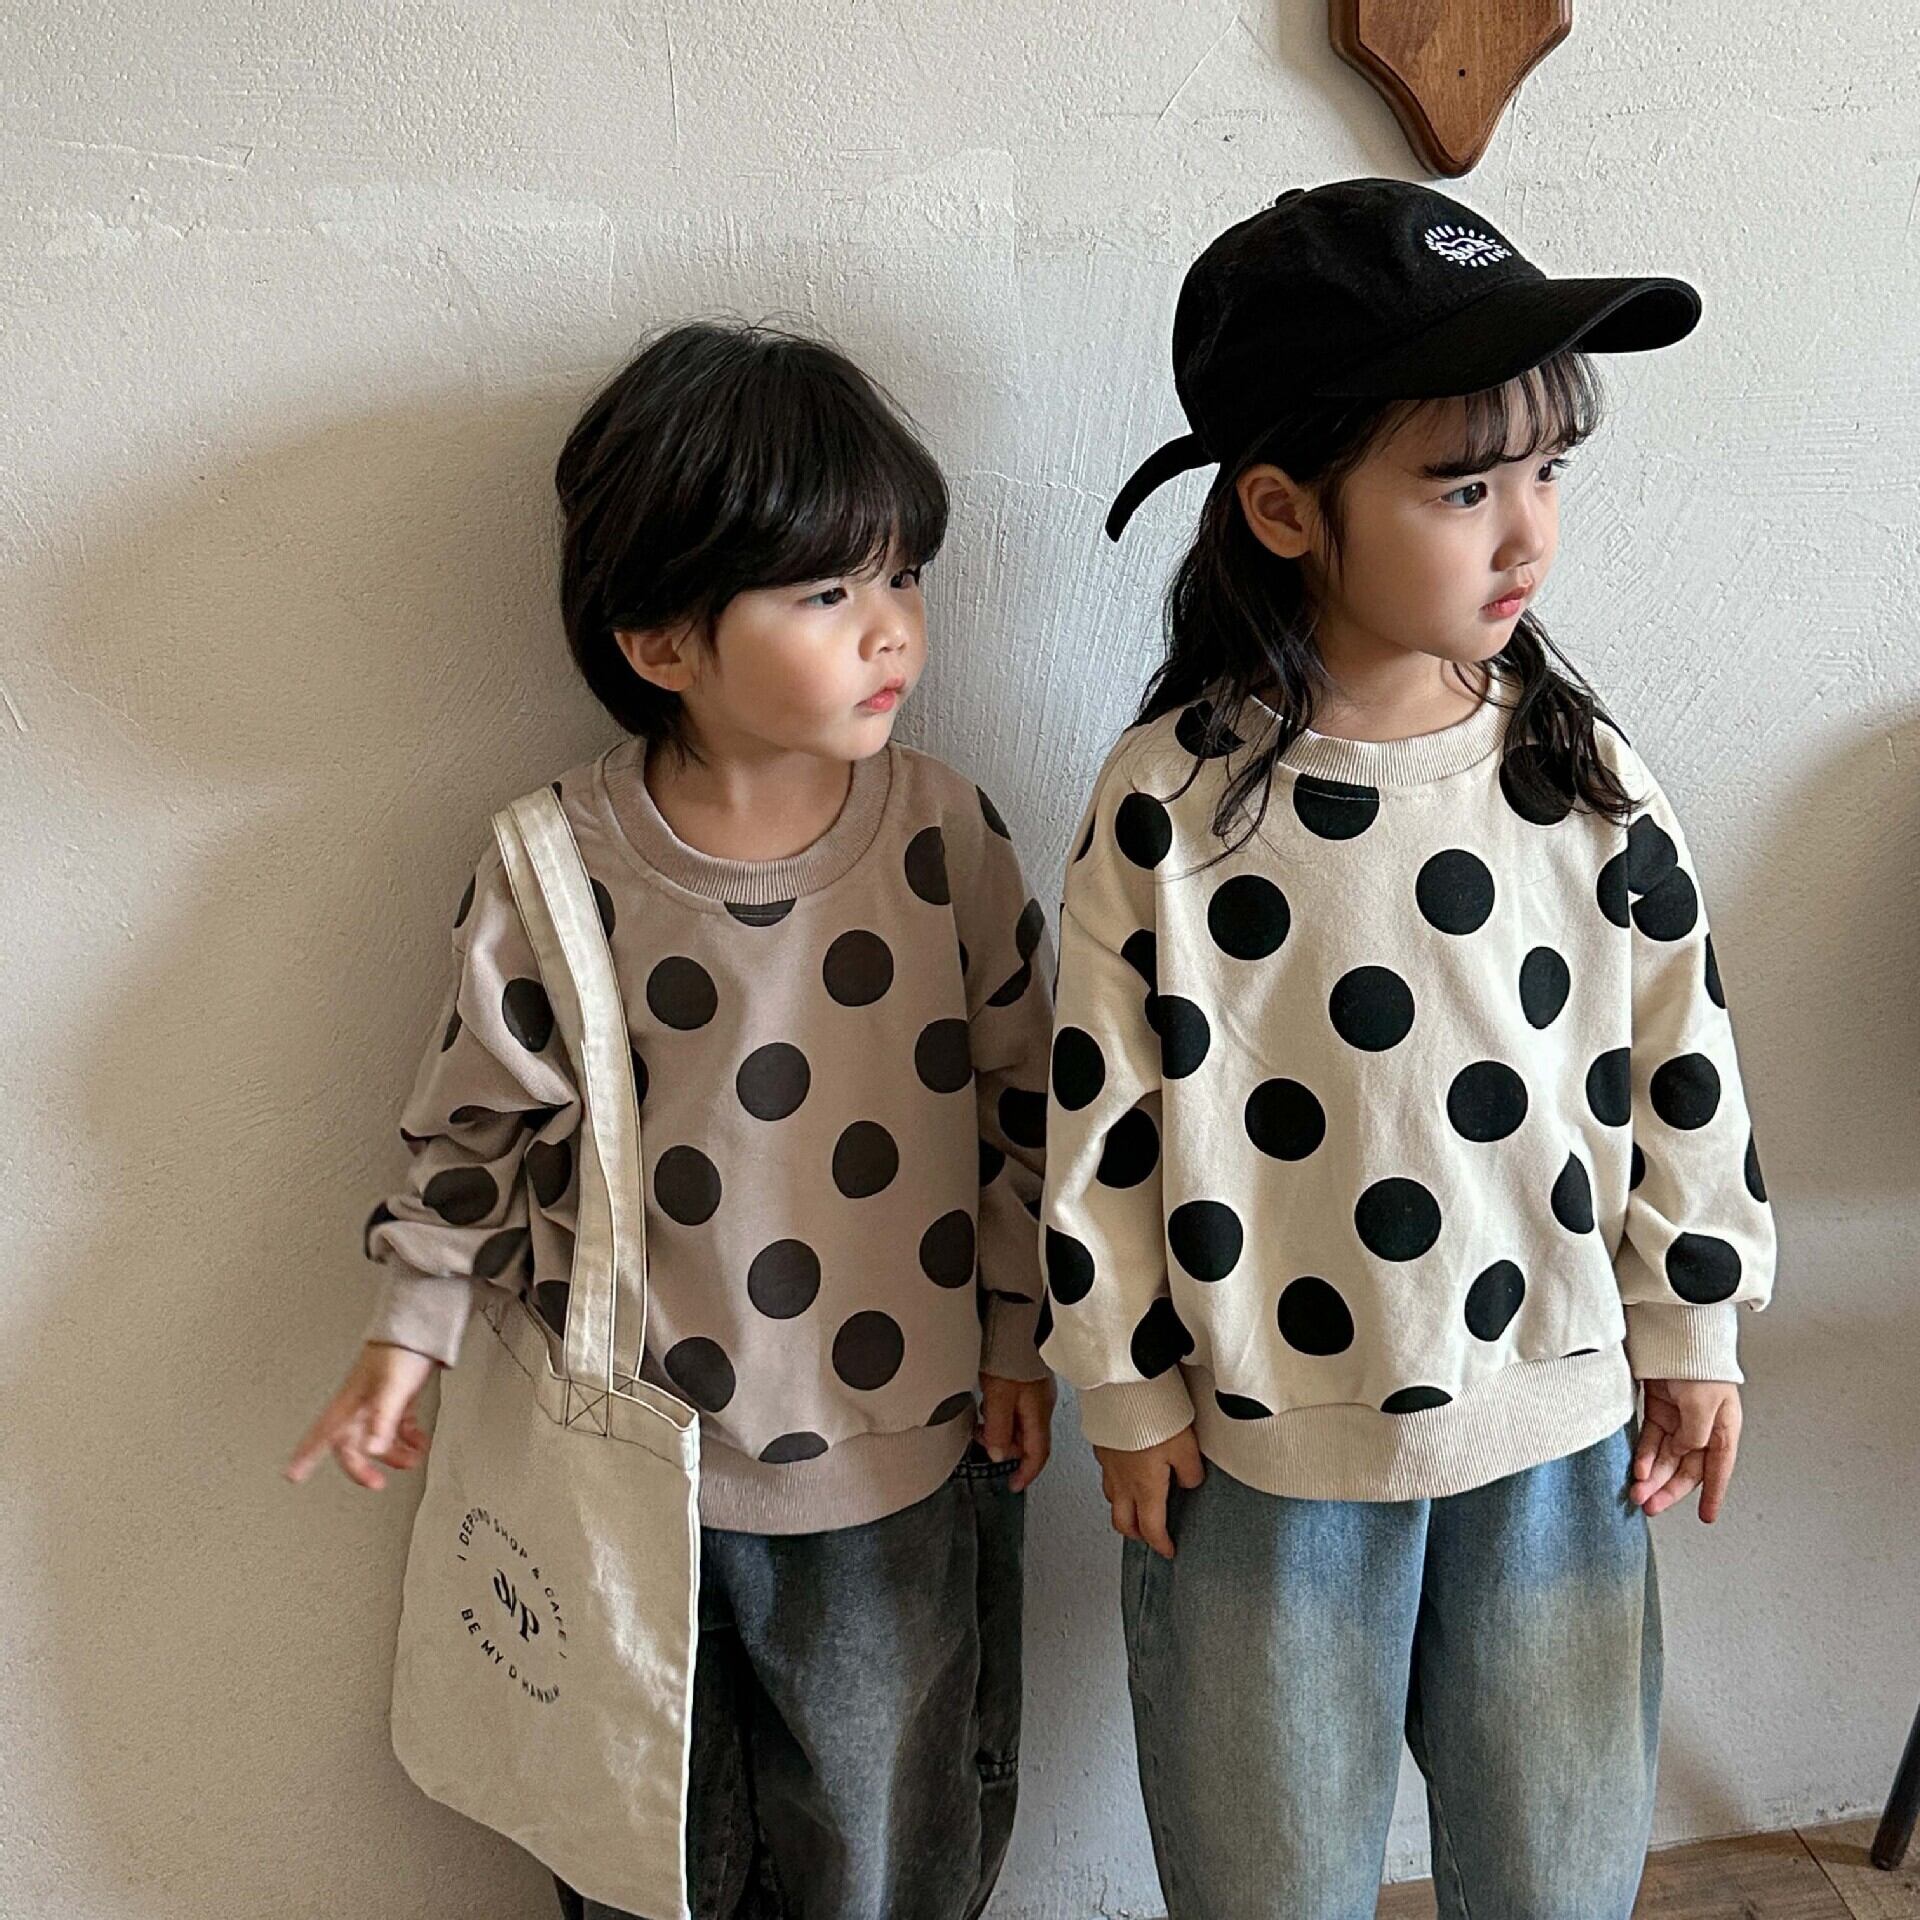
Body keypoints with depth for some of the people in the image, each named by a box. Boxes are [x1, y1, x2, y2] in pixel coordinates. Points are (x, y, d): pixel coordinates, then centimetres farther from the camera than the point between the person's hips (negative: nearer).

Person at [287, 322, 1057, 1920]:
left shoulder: (948, 836, -11)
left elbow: (1020, 1098, -1)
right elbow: (485, 1120, -2)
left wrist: (1018, 1334, 3)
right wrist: (415, 1328, -2)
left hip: (895, 1451, 1)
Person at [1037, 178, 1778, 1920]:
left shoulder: (1587, 778, -6)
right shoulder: (1169, 803, -15)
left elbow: (1680, 1070, 3)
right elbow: (1108, 1120, -8)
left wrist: (1694, 1336, 7)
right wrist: (1131, 1393, -3)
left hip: (1559, 1423, 3)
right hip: (1262, 1445, -2)